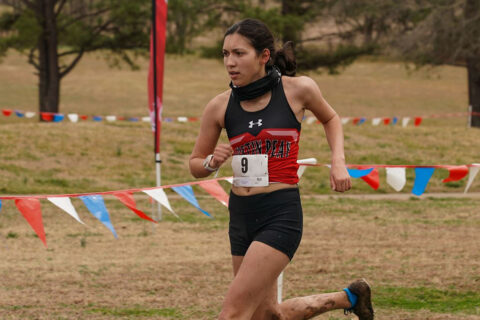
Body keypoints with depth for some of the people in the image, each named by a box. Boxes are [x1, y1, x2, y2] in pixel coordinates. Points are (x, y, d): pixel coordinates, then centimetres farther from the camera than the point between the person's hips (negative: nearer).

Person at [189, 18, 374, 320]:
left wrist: (338, 162, 2)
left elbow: (330, 118, 16)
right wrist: (212, 162, -11)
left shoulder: (298, 89, -6)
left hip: (281, 214, -5)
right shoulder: (220, 106, -1)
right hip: (241, 215, 5)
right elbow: (195, 164, 11)